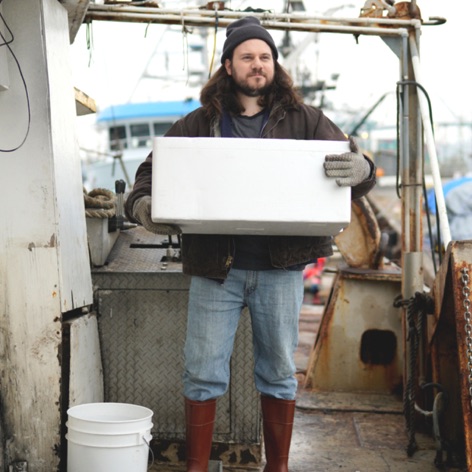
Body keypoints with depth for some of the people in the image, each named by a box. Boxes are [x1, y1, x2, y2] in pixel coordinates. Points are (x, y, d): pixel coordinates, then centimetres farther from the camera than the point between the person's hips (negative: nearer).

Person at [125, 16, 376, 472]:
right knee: (202, 374, 4)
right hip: (214, 265, 0)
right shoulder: (198, 124, 6)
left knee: (279, 373, 11)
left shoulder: (305, 121, 6)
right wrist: (142, 203, -18)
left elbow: (356, 166, 2)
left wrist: (360, 169, -23)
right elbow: (152, 169, 5)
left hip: (280, 267, 1)